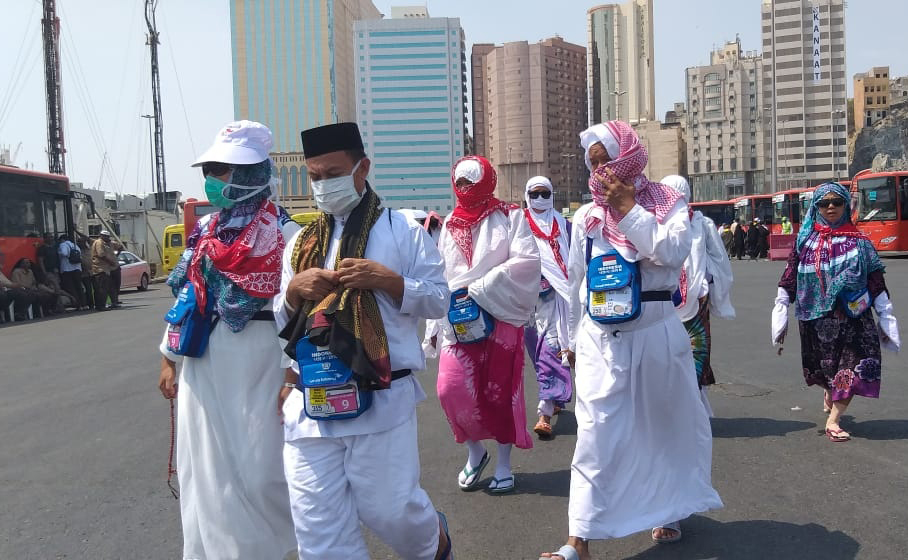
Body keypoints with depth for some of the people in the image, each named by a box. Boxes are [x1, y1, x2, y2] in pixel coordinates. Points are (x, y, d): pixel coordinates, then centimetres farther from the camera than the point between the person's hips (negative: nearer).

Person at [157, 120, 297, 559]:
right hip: (203, 365, 6)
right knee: (207, 473, 12)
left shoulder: (283, 232, -9)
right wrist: (170, 358, 17)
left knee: (260, 471, 2)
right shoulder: (204, 231, 11)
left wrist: (294, 375, -15)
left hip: (259, 362, -6)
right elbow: (186, 294, 17)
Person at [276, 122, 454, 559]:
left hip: (381, 400, -4)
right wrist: (293, 291, -3)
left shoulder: (401, 230, 2)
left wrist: (388, 280, -15)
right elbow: (279, 321, 18)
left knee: (389, 510, 5)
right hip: (310, 404, 4)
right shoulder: (302, 243, 15)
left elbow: (439, 299, 0)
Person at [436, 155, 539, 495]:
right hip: (459, 320, 3)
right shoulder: (449, 225, 14)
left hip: (501, 317, -3)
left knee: (501, 392, 4)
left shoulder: (509, 217, 2)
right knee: (451, 390, -7)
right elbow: (439, 275, 13)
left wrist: (480, 289, -16)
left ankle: (504, 465, 21)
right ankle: (475, 452, 18)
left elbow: (526, 261, -12)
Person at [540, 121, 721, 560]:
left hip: (656, 335, -1)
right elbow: (575, 283, 11)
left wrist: (630, 209, -15)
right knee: (596, 434, -4)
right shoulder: (586, 217, 6)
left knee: (667, 425, 14)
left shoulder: (667, 203, -1)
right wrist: (572, 340, 14)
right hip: (600, 340, 1)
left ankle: (669, 510, 36)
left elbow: (673, 250, -20)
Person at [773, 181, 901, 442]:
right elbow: (789, 278, 2)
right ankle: (830, 393, 43)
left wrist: (886, 319, 1)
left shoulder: (859, 242, 3)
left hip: (852, 316, 0)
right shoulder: (805, 240, 3)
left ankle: (833, 420, 2)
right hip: (815, 318, 0)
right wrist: (780, 315, -4)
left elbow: (876, 282, 3)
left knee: (854, 367, -7)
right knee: (823, 367, 11)